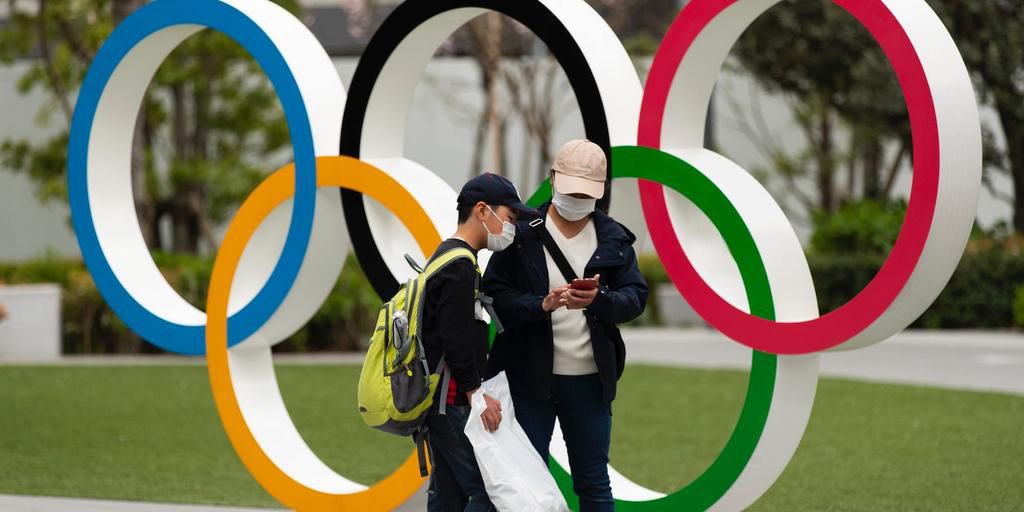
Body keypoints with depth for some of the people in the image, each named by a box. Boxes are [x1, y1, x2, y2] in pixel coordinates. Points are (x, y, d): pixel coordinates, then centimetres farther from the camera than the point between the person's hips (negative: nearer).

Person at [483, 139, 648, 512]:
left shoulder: (613, 239, 4)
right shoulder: (522, 233, -4)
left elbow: (636, 297, 0)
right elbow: (495, 295, -8)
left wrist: (598, 300, -21)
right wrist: (541, 305, -25)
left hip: (589, 379, 2)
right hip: (530, 376, -2)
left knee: (593, 481, 9)